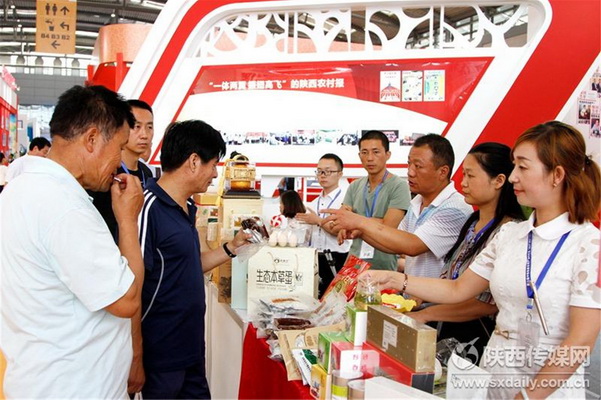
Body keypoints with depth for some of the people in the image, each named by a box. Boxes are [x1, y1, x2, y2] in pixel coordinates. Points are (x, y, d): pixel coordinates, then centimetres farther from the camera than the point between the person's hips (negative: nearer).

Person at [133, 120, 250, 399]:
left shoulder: (187, 208, 7)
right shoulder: (148, 208, -21)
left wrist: (231, 248, 11)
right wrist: (135, 359, -18)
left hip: (191, 346, 9)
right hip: (160, 356, -8)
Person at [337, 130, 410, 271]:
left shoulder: (399, 186, -11)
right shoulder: (354, 186, 6)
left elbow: (388, 227, -16)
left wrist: (353, 218, -7)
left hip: (384, 266, -5)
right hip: (354, 263, 5)